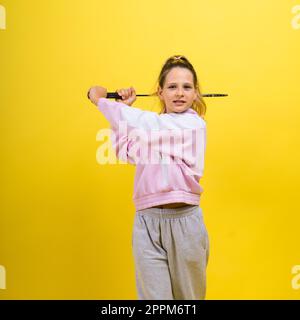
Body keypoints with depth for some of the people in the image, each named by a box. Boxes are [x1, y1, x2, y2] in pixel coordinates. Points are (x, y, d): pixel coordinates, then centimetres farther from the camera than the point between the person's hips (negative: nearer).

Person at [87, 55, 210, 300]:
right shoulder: (153, 125, 15)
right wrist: (122, 108, 11)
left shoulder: (194, 123, -7)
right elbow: (126, 152, 16)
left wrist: (101, 100, -1)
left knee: (188, 296, 12)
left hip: (184, 221, -4)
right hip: (147, 222, 4)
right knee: (154, 296, 2)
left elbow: (142, 123, -15)